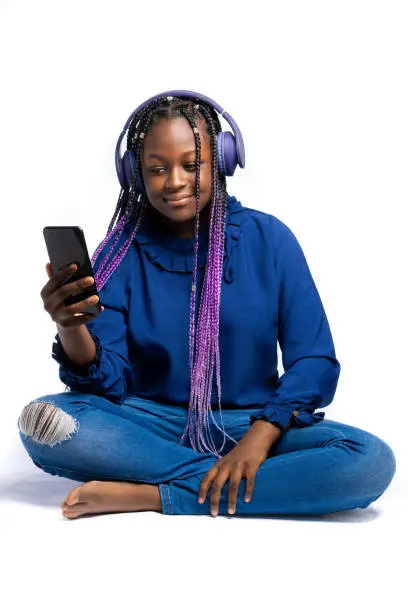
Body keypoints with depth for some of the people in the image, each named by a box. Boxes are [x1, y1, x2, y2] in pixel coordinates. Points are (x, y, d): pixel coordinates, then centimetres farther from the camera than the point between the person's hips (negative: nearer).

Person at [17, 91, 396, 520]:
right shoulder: (121, 252, 0)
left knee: (371, 460, -28)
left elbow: (315, 361, -5)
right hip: (151, 423, 1)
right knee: (42, 420, -28)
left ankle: (149, 495, -24)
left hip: (249, 425, 0)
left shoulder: (268, 239, -2)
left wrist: (260, 436, -22)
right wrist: (71, 328, -29)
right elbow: (108, 382, -7)